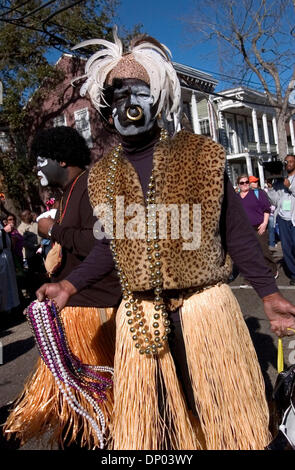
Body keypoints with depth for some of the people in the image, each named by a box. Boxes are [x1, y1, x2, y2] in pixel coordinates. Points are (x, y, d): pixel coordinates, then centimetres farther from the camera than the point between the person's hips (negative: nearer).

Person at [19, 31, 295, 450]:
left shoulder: (202, 155, -3)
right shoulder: (101, 176, 5)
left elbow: (235, 231, -1)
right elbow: (109, 246, 12)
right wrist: (69, 286, 2)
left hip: (206, 306, -2)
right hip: (139, 316, 3)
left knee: (221, 414, 12)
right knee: (143, 421, 16)